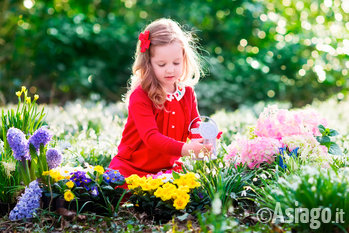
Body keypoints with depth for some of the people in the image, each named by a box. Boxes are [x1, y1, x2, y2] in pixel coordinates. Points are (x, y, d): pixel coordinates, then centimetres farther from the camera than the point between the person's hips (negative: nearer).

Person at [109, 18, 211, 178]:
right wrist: (184, 149, -44)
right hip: (134, 168, -4)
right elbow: (150, 137, -27)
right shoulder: (139, 96, -16)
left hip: (168, 167, 4)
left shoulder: (187, 93, 3)